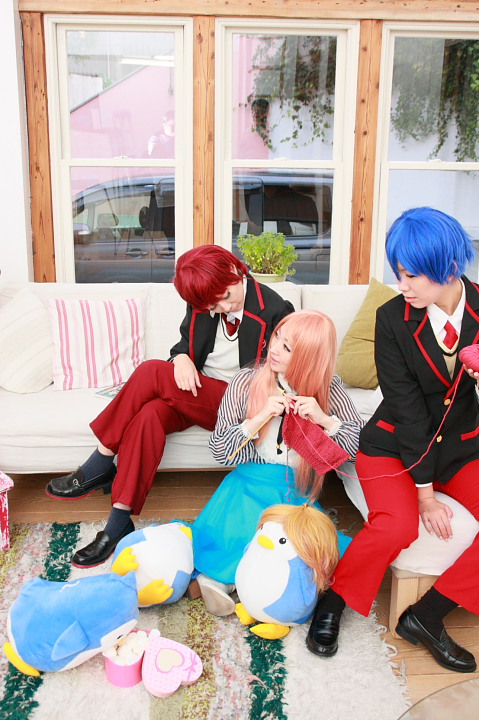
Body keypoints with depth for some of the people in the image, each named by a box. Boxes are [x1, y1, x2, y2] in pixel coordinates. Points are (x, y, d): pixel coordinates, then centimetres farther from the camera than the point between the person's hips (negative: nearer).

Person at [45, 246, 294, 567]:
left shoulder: (274, 310, -11)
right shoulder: (202, 304, 4)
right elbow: (185, 342, 17)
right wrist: (182, 358, -8)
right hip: (196, 392, 6)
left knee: (152, 372, -26)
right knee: (148, 416, -30)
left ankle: (100, 465, -15)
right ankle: (118, 525, -24)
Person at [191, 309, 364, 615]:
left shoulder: (327, 389, -2)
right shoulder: (246, 382, -3)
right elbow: (221, 451, -4)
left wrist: (324, 419, -18)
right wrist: (261, 417, -18)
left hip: (300, 493, 2)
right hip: (252, 484, -1)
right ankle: (217, 577, -5)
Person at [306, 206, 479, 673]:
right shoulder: (393, 318, -12)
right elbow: (407, 407, -15)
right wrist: (426, 493, -15)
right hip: (396, 445, -3)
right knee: (397, 524, -28)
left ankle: (426, 616, -5)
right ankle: (332, 604, -2)